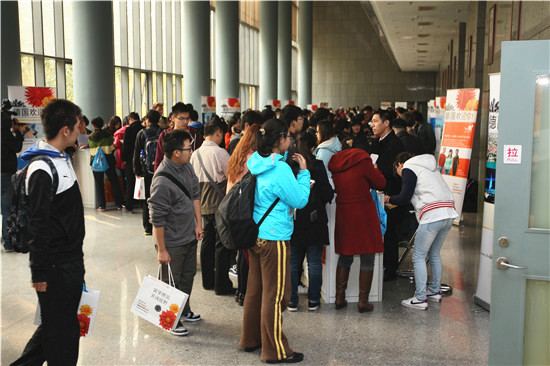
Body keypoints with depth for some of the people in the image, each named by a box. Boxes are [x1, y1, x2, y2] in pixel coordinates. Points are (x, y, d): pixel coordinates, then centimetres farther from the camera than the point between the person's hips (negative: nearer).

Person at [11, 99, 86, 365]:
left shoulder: (62, 159, 11)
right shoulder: (42, 170, -20)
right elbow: (38, 225, -20)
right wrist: (40, 273, -17)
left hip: (71, 260, 9)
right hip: (55, 267, -9)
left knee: (62, 323, 18)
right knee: (61, 331, 2)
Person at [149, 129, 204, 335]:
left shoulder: (187, 167, -1)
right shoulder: (162, 181, -27)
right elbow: (157, 219, -22)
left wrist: (198, 224, 8)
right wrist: (161, 250, -18)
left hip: (190, 236, 8)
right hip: (172, 242, -8)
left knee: (188, 276, 23)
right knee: (172, 283, 8)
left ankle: (184, 310, 42)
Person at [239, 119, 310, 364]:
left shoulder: (257, 162, 6)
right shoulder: (280, 169, -20)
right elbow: (300, 200, -14)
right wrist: (303, 171, -4)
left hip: (255, 235, 9)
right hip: (274, 238, -9)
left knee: (255, 289, 19)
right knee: (275, 295, 1)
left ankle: (251, 339, 32)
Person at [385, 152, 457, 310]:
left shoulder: (408, 169, 2)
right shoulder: (429, 168, 28)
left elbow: (404, 198, -6)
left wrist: (390, 199, 12)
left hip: (432, 216, -9)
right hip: (448, 215, 9)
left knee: (419, 256, -1)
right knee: (434, 253, 21)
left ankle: (420, 299, -1)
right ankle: (435, 291, 29)